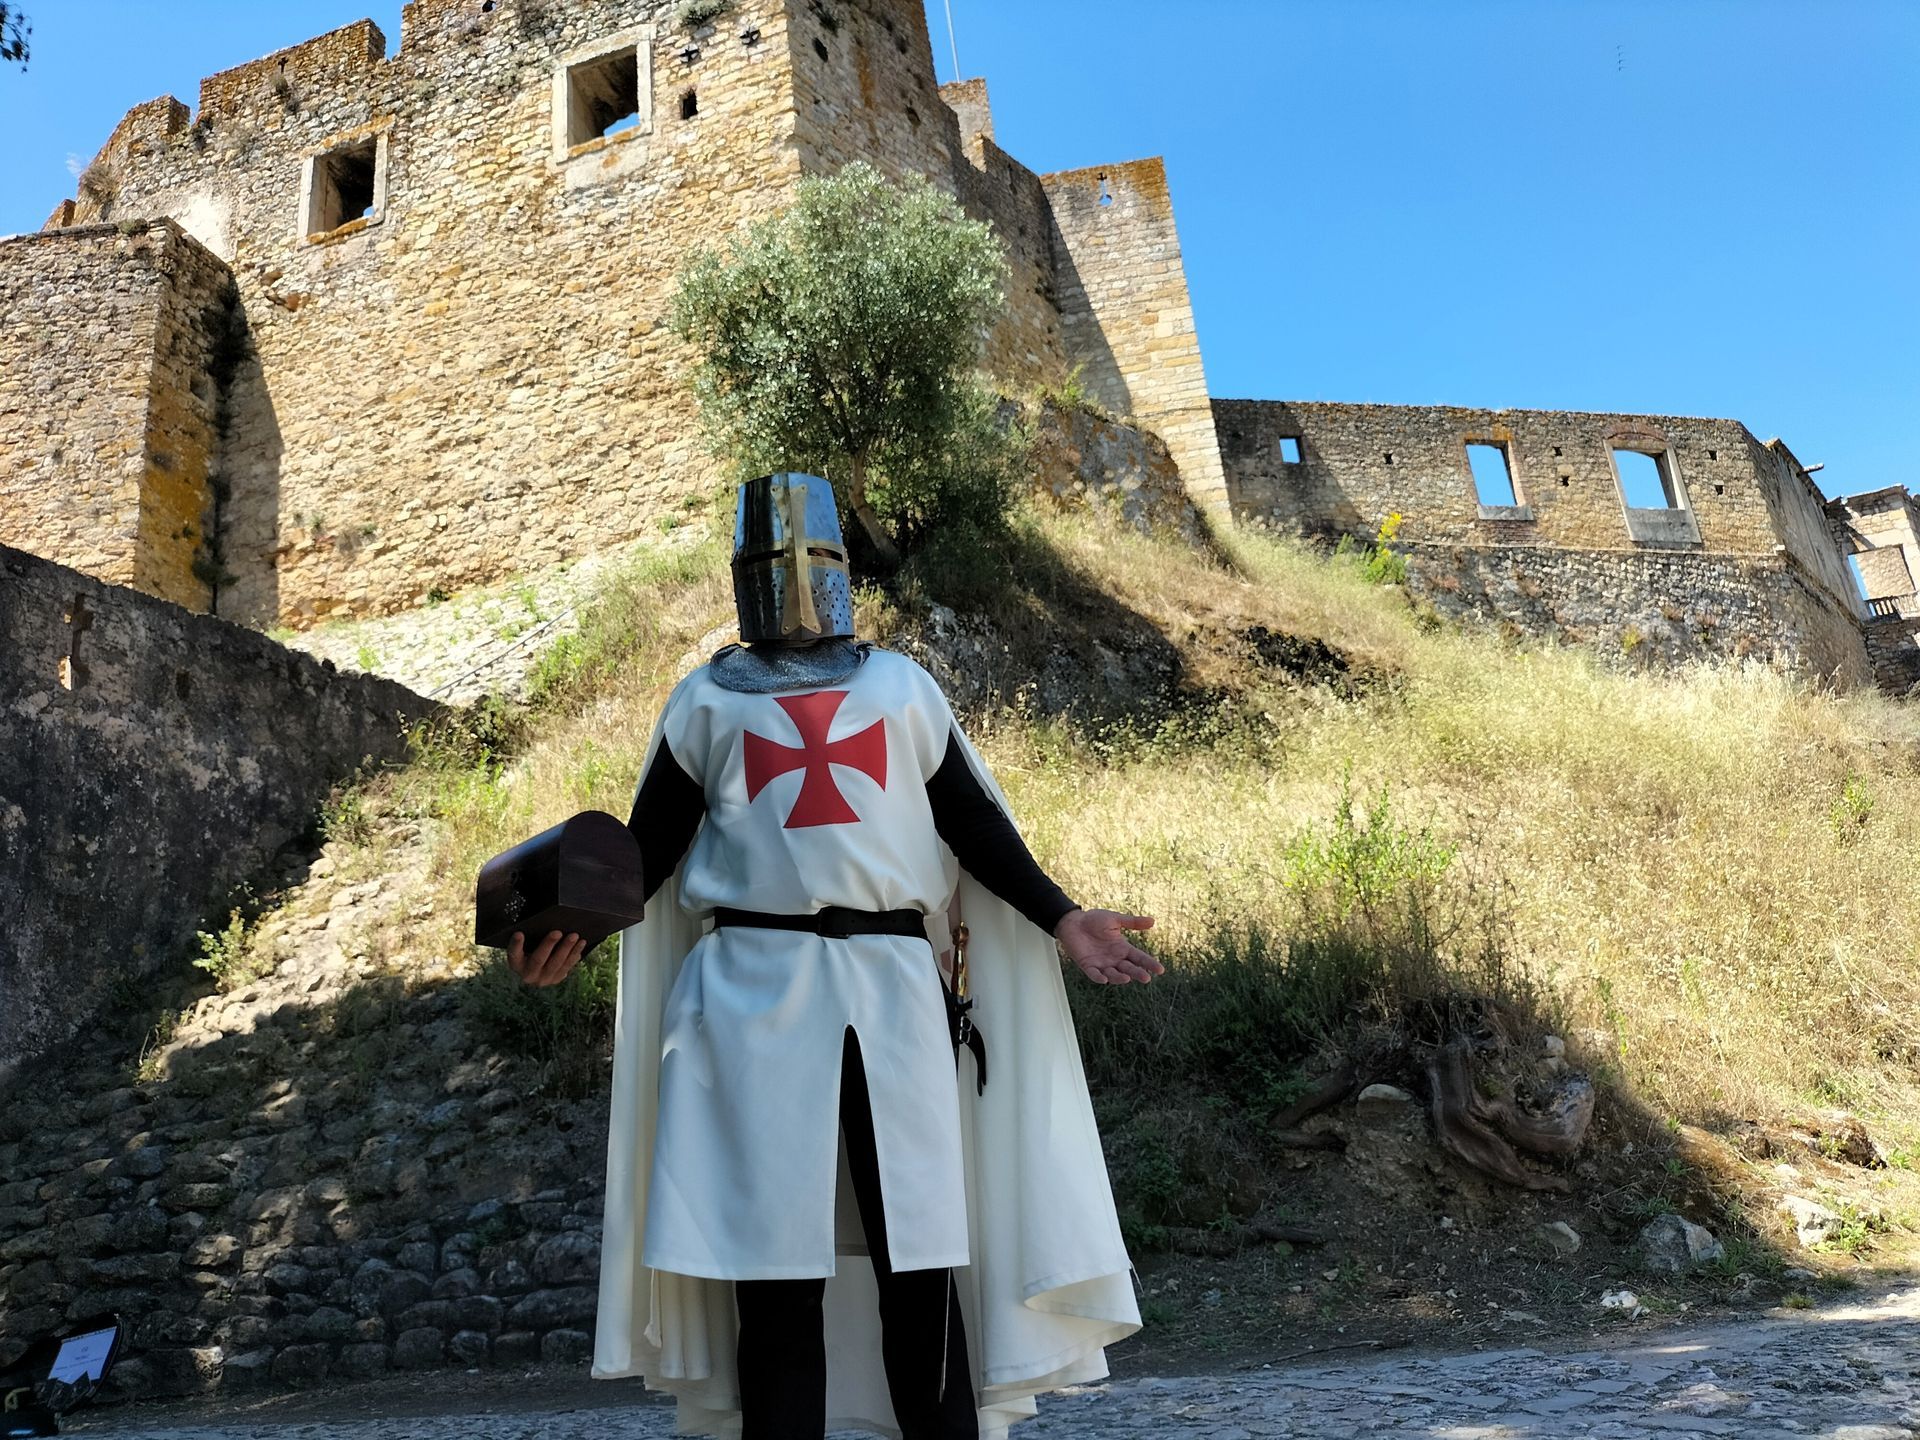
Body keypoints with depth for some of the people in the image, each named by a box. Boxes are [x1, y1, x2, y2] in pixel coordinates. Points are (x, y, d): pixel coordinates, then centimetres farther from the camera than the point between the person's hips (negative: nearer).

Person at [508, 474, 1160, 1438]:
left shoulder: (901, 685, 19)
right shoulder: (705, 699, 16)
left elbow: (974, 824, 16)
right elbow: (646, 848, 10)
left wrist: (1062, 920, 6)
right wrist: (573, 929, -7)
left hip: (893, 991, 1)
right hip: (755, 996, -1)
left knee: (922, 1264, 2)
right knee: (773, 1275, 1)